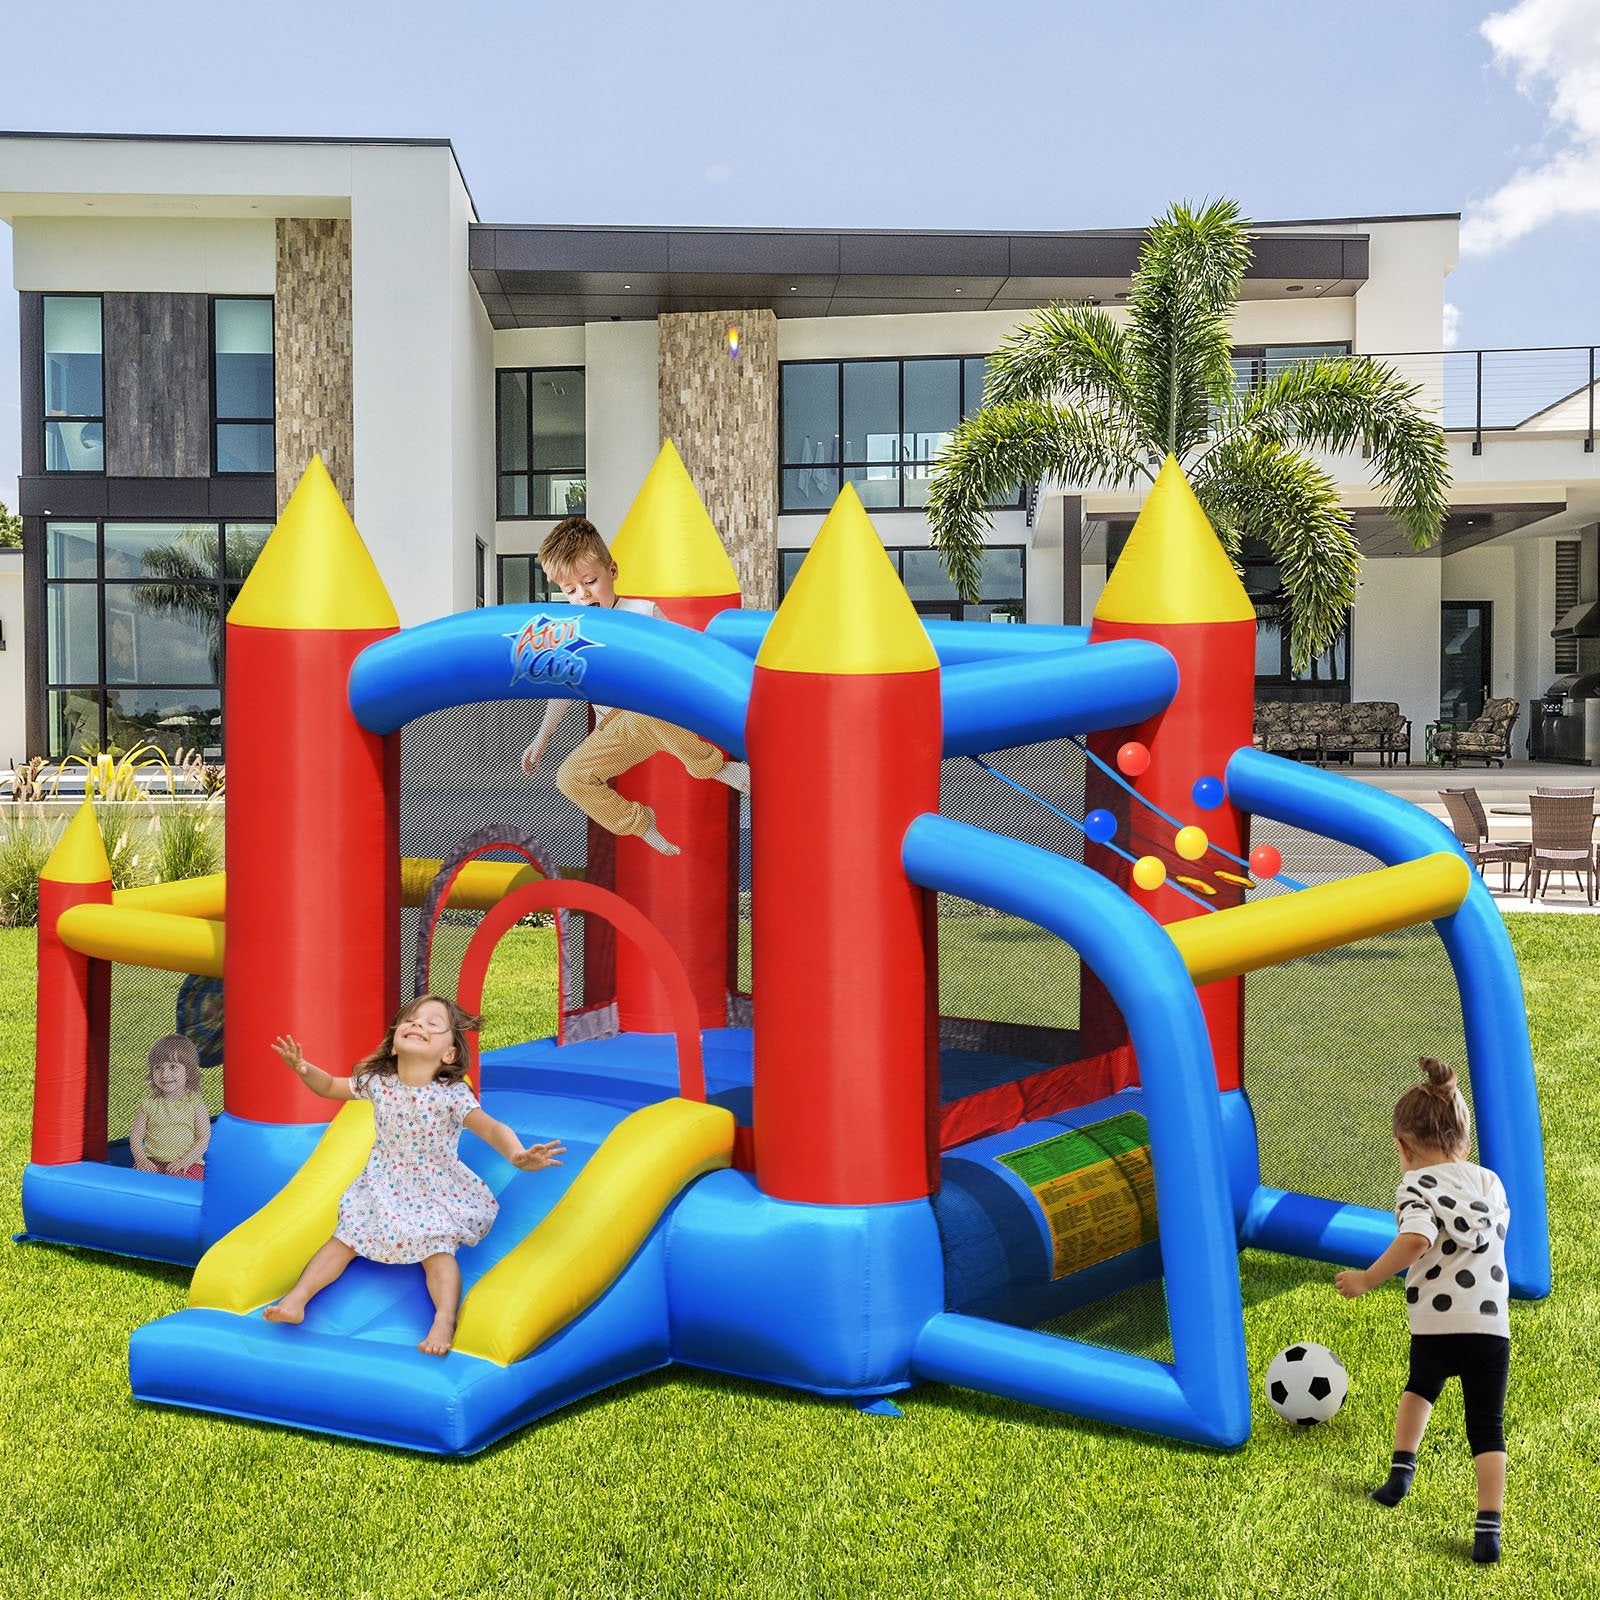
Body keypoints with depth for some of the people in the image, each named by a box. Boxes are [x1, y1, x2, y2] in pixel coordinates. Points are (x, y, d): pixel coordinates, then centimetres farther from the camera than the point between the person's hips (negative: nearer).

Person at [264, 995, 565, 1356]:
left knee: (436, 1250, -22)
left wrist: (518, 1155, -46)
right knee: (345, 1238, -5)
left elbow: (491, 1128, -26)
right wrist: (304, 1069, -12)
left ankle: (445, 1318, -33)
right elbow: (329, 1087, 10)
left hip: (436, 1191, -4)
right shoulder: (377, 1083, -5)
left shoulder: (452, 1094, -18)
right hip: (383, 1187, 4)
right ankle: (296, 1300, -8)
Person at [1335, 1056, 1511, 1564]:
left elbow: (1416, 1240, -23)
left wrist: (1368, 1279, -16)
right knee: (1487, 1427, 4)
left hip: (1435, 1326, -2)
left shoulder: (1416, 1186, -5)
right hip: (1492, 1326, 2)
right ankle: (1488, 1528, -10)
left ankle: (1401, 1471, 25)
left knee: (1421, 1387, 30)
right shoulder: (1490, 1181, 12)